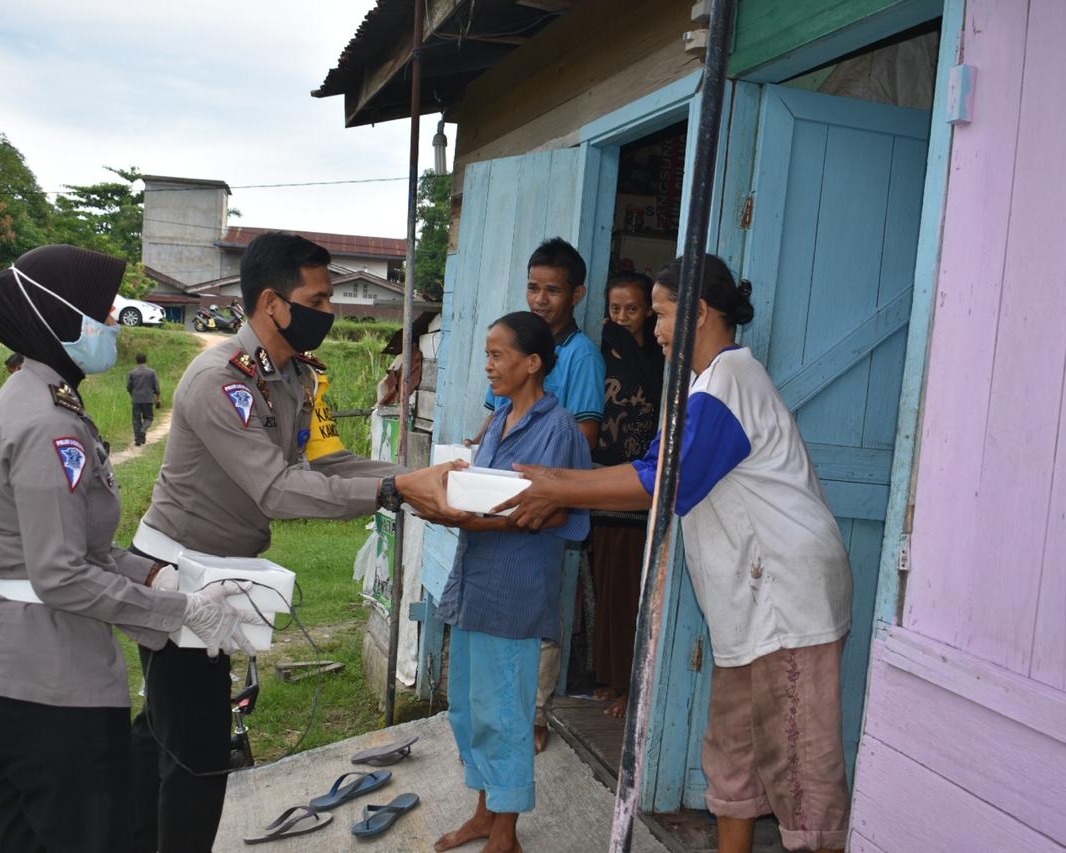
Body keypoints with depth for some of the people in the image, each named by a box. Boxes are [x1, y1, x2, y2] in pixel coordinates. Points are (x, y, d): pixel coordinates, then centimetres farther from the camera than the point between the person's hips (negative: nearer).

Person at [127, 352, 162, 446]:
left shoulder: (132, 373, 0)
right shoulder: (152, 372, -3)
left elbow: (128, 387, 7)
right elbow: (156, 388, -2)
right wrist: (159, 399, 8)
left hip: (136, 399, 1)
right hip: (148, 399, -1)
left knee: (136, 419, 7)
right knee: (148, 418, 10)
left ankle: (138, 439, 4)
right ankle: (143, 430, -18)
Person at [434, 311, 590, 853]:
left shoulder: (557, 427, -13)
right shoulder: (501, 419, 11)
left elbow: (553, 513, -18)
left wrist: (471, 519, -23)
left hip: (513, 589, -8)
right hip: (473, 579, 8)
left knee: (501, 712, 2)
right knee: (467, 705, 17)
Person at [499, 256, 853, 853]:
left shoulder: (726, 379, -15)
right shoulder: (719, 379, 18)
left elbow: (661, 485, -20)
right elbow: (657, 468, 15)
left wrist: (559, 491, -13)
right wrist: (557, 480, 6)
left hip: (788, 599, -11)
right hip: (756, 602, 11)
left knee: (799, 763, -3)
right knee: (733, 751, 17)